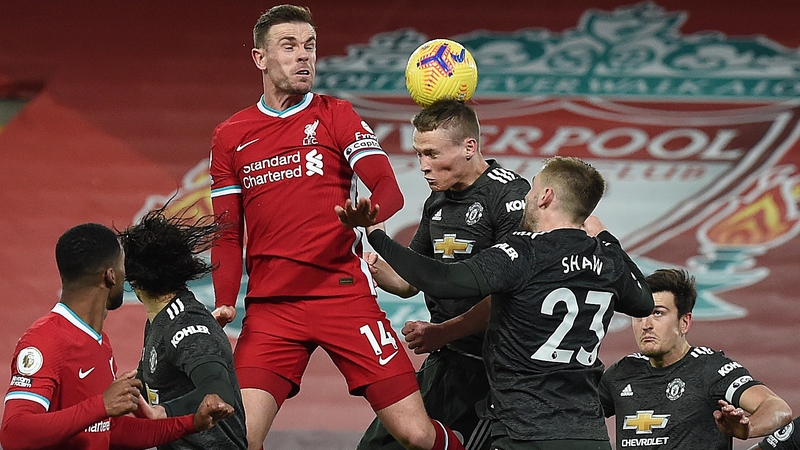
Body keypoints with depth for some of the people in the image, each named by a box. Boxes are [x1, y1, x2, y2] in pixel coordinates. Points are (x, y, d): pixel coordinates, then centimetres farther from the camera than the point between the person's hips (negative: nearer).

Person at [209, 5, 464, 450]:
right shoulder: (231, 137, 12)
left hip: (346, 296, -2)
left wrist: (368, 211, -29)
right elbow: (228, 234, 15)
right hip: (270, 309, 2)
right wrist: (224, 303, -1)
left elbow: (390, 191, -6)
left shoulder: (336, 116, 7)